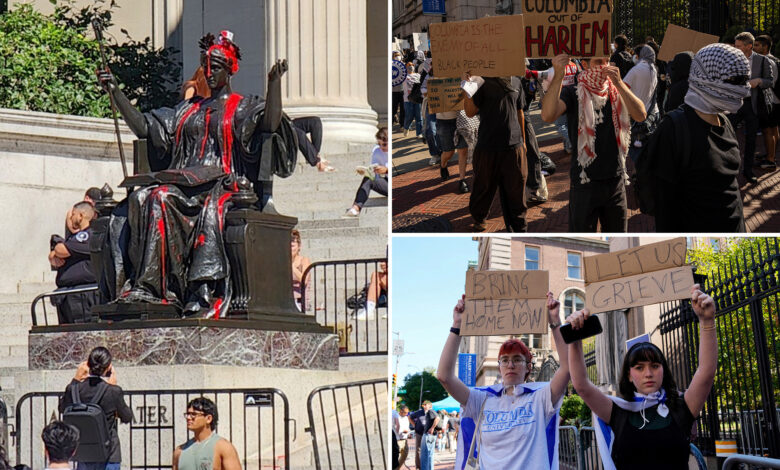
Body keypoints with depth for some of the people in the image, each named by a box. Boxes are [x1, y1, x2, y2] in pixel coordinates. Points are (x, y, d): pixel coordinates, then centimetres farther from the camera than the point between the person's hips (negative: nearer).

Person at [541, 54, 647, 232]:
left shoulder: (616, 91, 7)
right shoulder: (573, 94, -5)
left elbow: (640, 115, -10)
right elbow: (548, 116, -25)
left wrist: (619, 83, -21)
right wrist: (558, 76, -37)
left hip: (616, 182, 4)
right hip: (585, 182, -4)